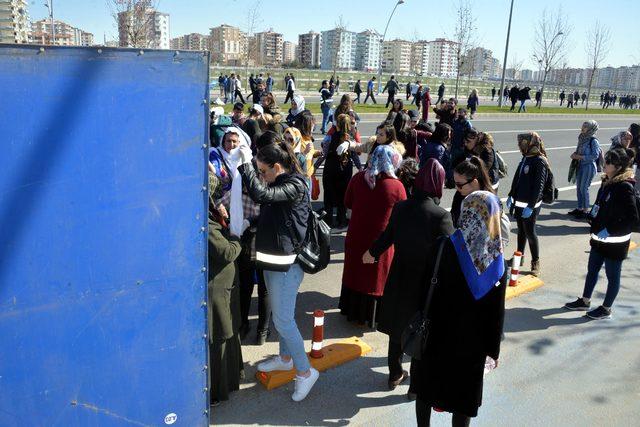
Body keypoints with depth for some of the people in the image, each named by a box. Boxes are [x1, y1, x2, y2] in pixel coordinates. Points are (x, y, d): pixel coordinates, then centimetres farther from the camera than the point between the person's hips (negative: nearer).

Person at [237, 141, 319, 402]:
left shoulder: (294, 187, -19)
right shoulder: (279, 185, 9)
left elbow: (260, 193, -32)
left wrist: (245, 163, -24)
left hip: (286, 263, -9)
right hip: (274, 259, 9)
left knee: (283, 321, -3)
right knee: (281, 315, 22)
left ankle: (305, 371, 10)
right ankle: (285, 358, 39)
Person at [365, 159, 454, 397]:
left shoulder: (400, 207, -5)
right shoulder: (440, 216, -20)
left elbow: (388, 235, 9)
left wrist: (373, 252, 27)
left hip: (399, 279, 5)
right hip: (425, 283, -4)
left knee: (398, 328, 20)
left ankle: (395, 375, 36)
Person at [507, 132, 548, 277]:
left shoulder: (540, 161, -18)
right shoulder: (526, 158, 8)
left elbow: (539, 186, -20)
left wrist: (531, 206, -22)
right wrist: (511, 196, 15)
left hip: (530, 205, -8)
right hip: (519, 202, 8)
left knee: (530, 232, 0)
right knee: (521, 231, 18)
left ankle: (535, 262, 13)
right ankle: (519, 256, 32)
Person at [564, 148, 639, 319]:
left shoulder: (625, 187, -22)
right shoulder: (608, 182, 3)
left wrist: (610, 231, -23)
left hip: (615, 242, -8)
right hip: (600, 238, 8)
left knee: (612, 275, 10)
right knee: (592, 270, 19)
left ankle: (606, 309, 25)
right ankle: (585, 302, 34)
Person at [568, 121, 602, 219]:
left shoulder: (593, 141, -14)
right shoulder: (582, 138, 7)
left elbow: (595, 155, -18)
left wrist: (580, 157, -18)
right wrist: (575, 154, -2)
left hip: (589, 166, -7)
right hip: (580, 165, 7)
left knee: (584, 188, -4)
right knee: (579, 187, 11)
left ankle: (586, 210, 7)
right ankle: (579, 208, 23)